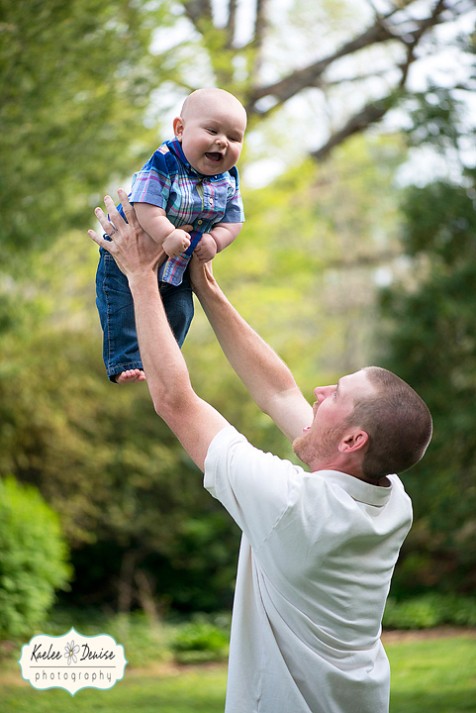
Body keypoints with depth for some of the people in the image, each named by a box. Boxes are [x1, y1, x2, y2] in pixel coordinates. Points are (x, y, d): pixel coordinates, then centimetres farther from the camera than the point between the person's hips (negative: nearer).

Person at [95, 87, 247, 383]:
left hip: (179, 266, 5)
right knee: (124, 308, -11)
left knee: (180, 312, 8)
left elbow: (233, 220, -3)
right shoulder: (164, 165, -27)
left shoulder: (228, 180, -7)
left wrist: (214, 241, -22)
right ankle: (126, 362, -3)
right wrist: (167, 237, -45)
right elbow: (146, 206, -35)